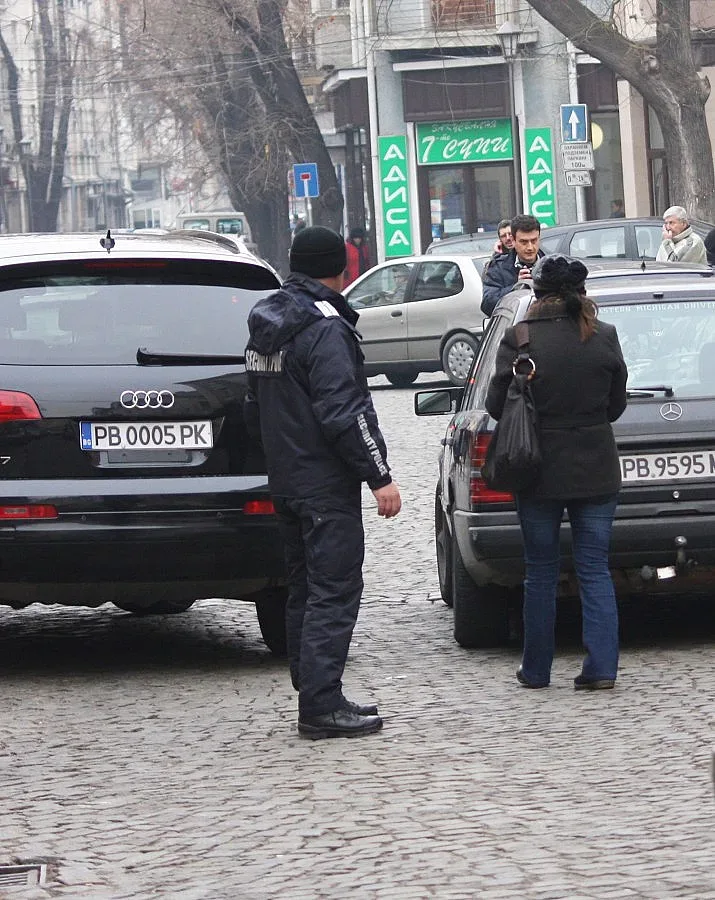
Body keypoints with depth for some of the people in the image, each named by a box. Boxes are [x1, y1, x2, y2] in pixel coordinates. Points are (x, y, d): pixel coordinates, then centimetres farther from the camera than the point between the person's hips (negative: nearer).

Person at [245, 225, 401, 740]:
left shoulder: (266, 327, 13)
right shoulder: (324, 327, -17)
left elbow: (255, 409, 21)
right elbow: (344, 412, -22)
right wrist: (379, 476, -19)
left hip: (286, 480, 9)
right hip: (327, 484, -9)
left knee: (306, 590, 14)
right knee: (335, 591, -8)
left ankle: (315, 698, 17)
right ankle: (321, 707, -11)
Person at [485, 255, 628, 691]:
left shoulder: (519, 340, -12)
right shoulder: (604, 339, -4)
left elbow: (497, 405, -5)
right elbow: (616, 405, 6)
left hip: (540, 474, -1)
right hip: (595, 473, 1)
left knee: (541, 573, 10)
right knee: (595, 570, 7)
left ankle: (536, 670, 16)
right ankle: (602, 667, 0)